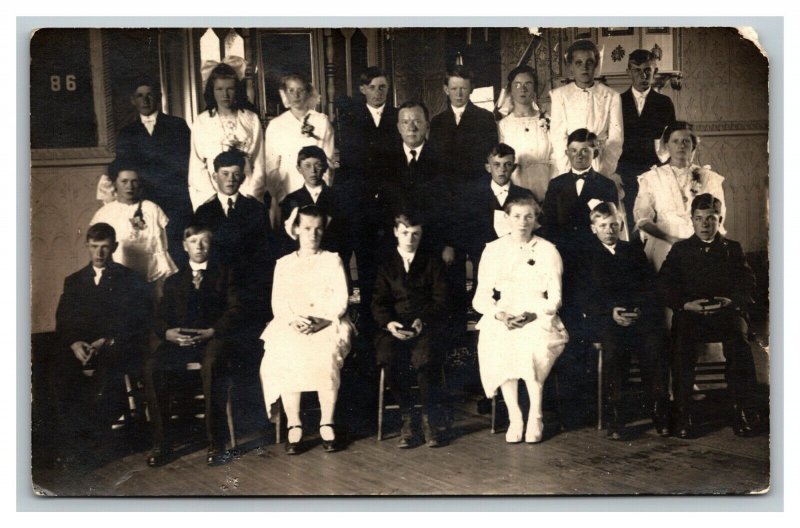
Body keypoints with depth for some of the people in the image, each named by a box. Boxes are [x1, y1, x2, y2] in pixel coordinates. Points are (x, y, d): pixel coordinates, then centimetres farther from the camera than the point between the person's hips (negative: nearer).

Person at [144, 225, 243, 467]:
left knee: (212, 363, -38)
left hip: (215, 338, -3)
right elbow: (162, 319, 15)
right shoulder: (174, 281, 27)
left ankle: (216, 444, -32)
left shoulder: (224, 275, 19)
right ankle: (160, 443, -21)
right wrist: (168, 333, -11)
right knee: (151, 365, -29)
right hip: (180, 341, 3)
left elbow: (236, 310, 4)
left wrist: (212, 331, -15)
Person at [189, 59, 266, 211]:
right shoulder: (201, 122, 4)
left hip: (248, 194, 1)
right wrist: (213, 196, -7)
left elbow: (259, 165, 6)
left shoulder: (252, 120, 6)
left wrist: (250, 195, -4)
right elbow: (197, 166, 3)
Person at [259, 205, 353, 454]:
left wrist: (323, 321, -15)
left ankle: (327, 424, -22)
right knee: (286, 355, -31)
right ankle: (294, 425, -23)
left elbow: (340, 301, 4)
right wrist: (295, 319, -14)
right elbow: (278, 302, 7)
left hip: (328, 325, -1)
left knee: (327, 355, -33)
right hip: (292, 327, 1)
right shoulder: (284, 264, 18)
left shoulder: (333, 261, 15)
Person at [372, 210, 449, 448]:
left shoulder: (433, 262, 15)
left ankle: (429, 417, -16)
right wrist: (388, 323, -14)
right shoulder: (386, 264, 18)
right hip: (395, 327, 1)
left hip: (427, 326, -1)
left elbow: (440, 300, 5)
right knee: (387, 356, -32)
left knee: (425, 356, -34)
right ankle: (406, 417, -17)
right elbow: (379, 303, 8)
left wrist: (422, 321, -14)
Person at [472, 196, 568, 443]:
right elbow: (481, 296, 6)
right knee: (499, 348, -32)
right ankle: (514, 416, -23)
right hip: (502, 317, 1)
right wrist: (500, 315, -14)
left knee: (534, 346, -33)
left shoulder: (548, 251, 8)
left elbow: (554, 298, 3)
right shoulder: (493, 250, 11)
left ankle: (535, 416, -19)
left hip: (538, 316, -1)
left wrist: (531, 316, -16)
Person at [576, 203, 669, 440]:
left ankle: (660, 413, -22)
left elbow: (651, 289, 13)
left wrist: (639, 309, -7)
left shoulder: (634, 251, 23)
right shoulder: (586, 256, 17)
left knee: (654, 345, -28)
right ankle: (615, 419, -28)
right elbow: (584, 298, 5)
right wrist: (610, 312, -11)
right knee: (612, 346, -32)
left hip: (640, 315, 2)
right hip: (604, 318, -2)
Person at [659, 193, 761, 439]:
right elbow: (665, 285, 6)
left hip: (726, 313, 1)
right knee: (682, 342, -31)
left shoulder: (732, 249, 20)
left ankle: (743, 412, -21)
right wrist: (686, 304, -11)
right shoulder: (680, 249, 18)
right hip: (690, 314, 0)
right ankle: (682, 414, -25)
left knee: (738, 341, -30)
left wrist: (732, 301, -11)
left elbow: (748, 285, 9)